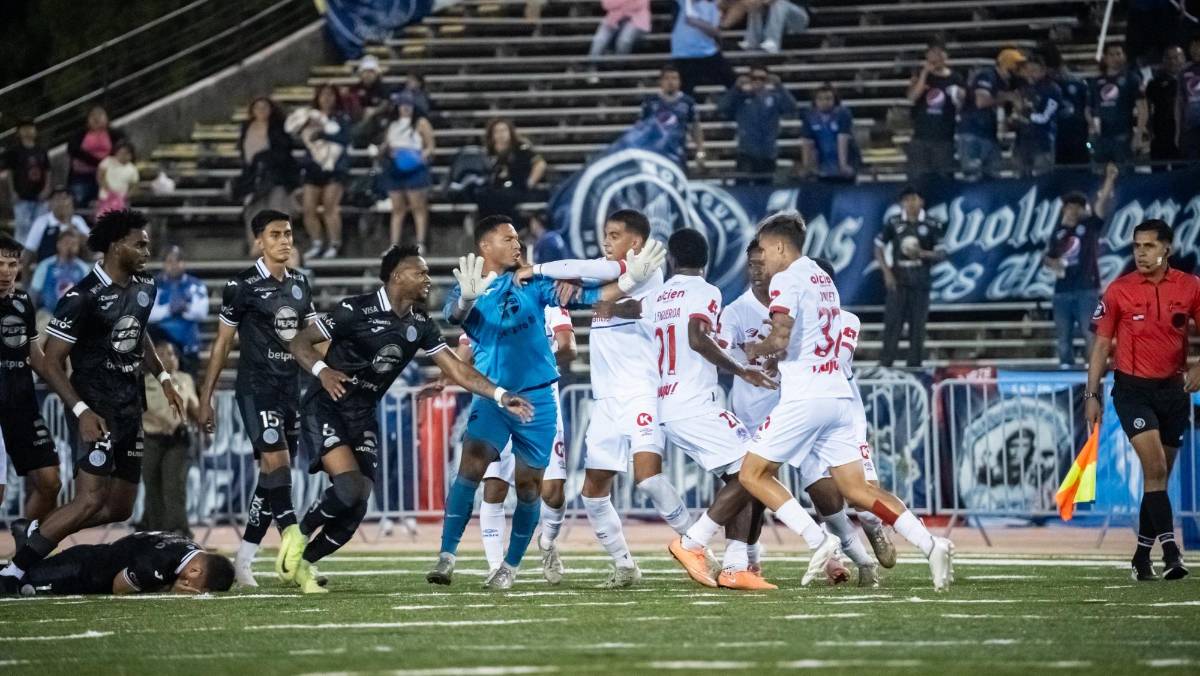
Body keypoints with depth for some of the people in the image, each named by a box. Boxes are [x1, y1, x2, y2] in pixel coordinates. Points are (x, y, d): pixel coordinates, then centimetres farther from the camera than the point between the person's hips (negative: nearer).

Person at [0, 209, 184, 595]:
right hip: (98, 410, -9)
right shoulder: (83, 298, -16)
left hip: (131, 410, 9)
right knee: (91, 501, -21)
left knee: (120, 509, 9)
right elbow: (51, 363, -14)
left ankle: (42, 534, 19)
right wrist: (81, 411, -24)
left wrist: (162, 378, 19)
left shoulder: (144, 289, 9)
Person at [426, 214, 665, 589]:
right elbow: (455, 315, -24)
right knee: (471, 466, -21)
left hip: (537, 399, 3)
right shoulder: (466, 292, -2)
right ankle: (446, 557, -20)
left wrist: (629, 280, -6)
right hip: (492, 396, -3)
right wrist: (468, 297, -48)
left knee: (528, 484, 6)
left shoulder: (532, 283, 7)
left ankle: (510, 567, 20)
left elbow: (582, 298, 5)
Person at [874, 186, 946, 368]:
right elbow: (879, 247, 8)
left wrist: (922, 253, -17)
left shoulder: (931, 225, 2)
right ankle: (885, 364, -3)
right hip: (898, 280, 0)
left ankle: (914, 366, 9)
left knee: (918, 326, 2)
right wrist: (886, 272, -4)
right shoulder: (894, 223, 4)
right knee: (892, 323, -5)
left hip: (920, 282, 0)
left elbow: (941, 255, 2)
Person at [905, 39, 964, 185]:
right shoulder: (920, 75, 6)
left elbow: (962, 110, 10)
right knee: (917, 178, -3)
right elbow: (912, 97, -10)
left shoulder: (955, 79, 5)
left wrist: (959, 100, -12)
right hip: (921, 137, 0)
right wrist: (925, 73, -12)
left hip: (945, 138, 0)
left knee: (944, 178, -2)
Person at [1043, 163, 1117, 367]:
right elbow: (1047, 257, 18)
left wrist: (1109, 179, -22)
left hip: (1087, 289, -4)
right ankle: (1066, 369, 11)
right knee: (1063, 335, 5)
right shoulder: (1058, 233, 14)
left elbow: (1103, 204, -9)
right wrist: (1052, 263, -6)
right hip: (1062, 290, 4)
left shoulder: (1090, 225, 4)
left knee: (1091, 333, -8)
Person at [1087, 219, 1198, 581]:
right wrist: (1092, 395, -1)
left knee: (1159, 476, 8)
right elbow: (1102, 344, 2)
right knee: (1155, 468, -17)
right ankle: (1170, 551, -22)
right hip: (1133, 388, -3)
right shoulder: (1118, 290, -4)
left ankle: (1142, 557, 19)